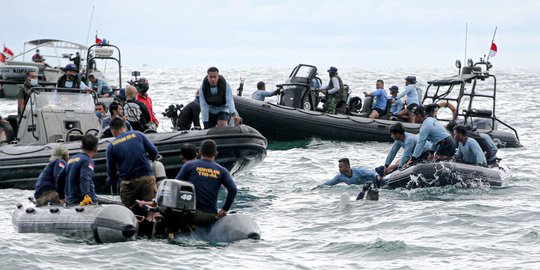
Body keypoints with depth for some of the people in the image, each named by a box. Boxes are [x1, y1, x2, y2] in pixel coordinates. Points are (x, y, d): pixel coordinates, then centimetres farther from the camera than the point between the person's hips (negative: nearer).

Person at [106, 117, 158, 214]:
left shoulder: (111, 146, 5)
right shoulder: (138, 135, 6)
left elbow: (111, 170, 8)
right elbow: (154, 151, 7)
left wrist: (114, 186, 25)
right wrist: (149, 158, 30)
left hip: (128, 182, -1)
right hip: (147, 177, 1)